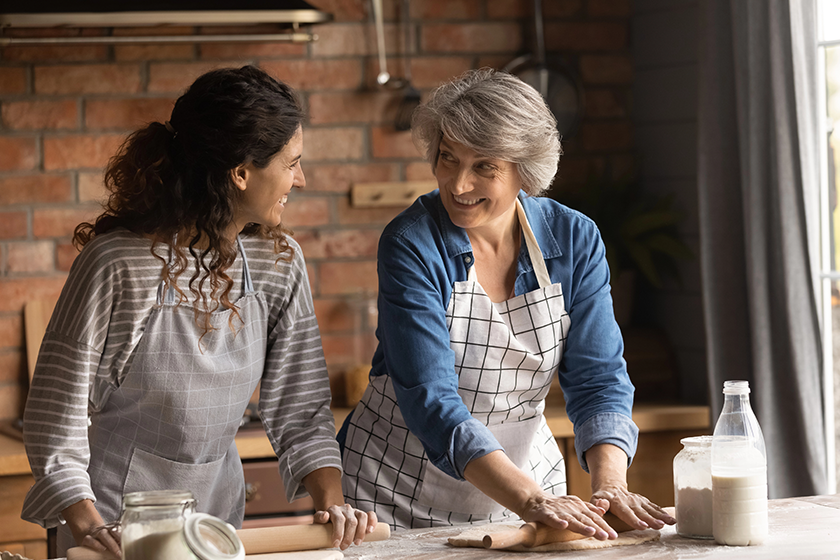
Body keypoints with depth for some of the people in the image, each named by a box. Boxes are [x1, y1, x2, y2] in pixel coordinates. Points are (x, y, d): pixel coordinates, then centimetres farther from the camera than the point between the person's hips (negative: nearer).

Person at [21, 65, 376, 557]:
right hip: (119, 520, -5)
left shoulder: (278, 261, -4)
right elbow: (57, 411, -17)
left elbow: (300, 409, -1)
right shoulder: (120, 263, -20)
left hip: (220, 503, 5)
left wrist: (331, 501, -15)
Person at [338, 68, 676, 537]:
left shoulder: (575, 240, -5)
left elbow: (598, 379, -7)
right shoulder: (410, 246, -17)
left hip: (525, 476, 2)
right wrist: (530, 501, -36)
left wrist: (610, 486, -26)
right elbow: (430, 400, -25)